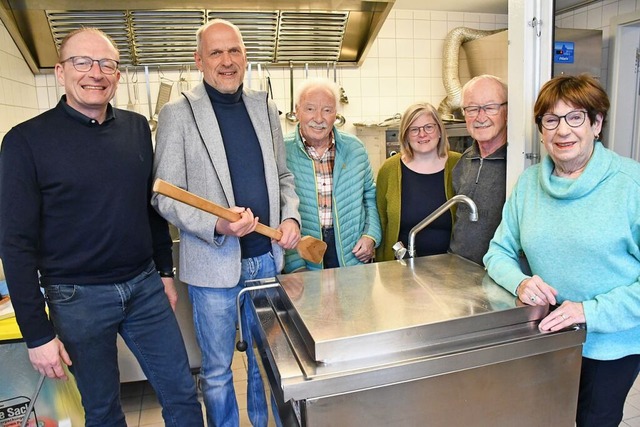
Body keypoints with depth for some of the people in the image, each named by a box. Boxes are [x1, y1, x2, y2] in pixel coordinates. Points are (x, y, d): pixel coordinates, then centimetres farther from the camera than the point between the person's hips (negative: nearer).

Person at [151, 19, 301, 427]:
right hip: (214, 262, -4)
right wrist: (216, 225, -24)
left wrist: (291, 216, -4)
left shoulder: (265, 108, 7)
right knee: (217, 370, 13)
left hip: (267, 257, 4)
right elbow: (165, 196, -9)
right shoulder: (178, 114, -7)